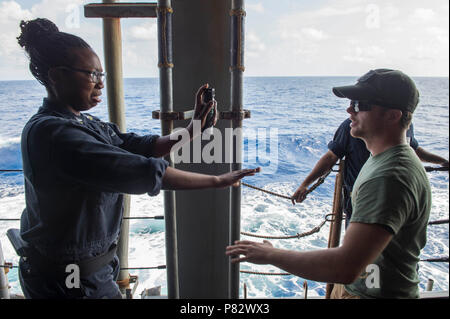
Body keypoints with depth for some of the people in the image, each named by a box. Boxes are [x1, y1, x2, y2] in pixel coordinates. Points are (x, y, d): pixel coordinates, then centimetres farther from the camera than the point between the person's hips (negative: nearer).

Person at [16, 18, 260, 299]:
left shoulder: (86, 124, 3)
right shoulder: (51, 132, -26)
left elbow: (140, 145, -3)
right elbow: (139, 171, -33)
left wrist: (191, 131, -17)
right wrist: (217, 181, -27)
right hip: (70, 279, -8)